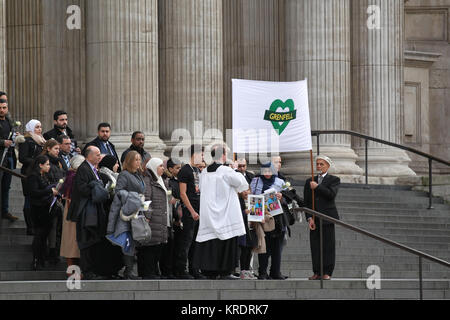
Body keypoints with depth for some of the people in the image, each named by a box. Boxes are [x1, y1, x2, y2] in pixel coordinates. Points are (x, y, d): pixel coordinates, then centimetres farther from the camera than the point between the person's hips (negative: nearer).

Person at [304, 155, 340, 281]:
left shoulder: (334, 180, 7)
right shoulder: (310, 181, 17)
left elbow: (332, 194, -12)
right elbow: (306, 202, 11)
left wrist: (317, 187, -9)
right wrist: (309, 218, -1)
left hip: (327, 218, -3)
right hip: (314, 218, 3)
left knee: (328, 246, -5)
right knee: (315, 246, -1)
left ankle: (327, 273, -3)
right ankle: (317, 273, 2)